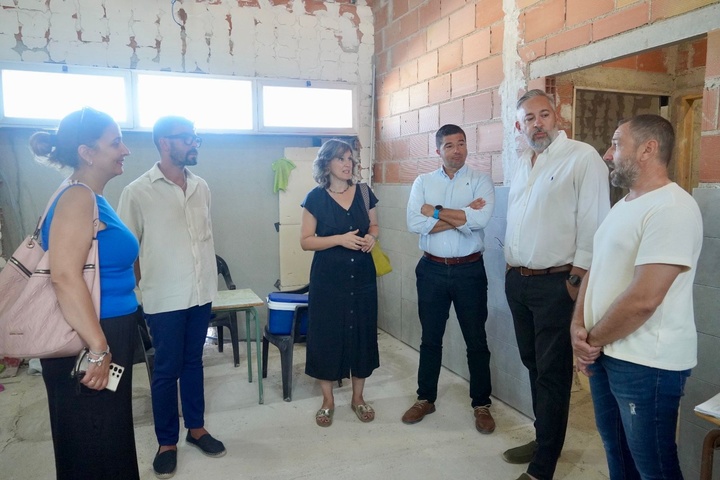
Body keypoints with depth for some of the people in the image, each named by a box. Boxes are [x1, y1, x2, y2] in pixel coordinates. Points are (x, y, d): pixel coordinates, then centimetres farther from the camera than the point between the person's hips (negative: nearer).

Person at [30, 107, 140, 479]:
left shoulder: (93, 198, 11)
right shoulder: (78, 197, -18)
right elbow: (65, 276, -28)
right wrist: (98, 349, -27)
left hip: (106, 340, 9)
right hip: (86, 348, -9)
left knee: (110, 443, 22)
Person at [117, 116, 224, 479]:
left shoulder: (202, 187, 5)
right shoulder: (138, 192, -10)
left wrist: (208, 278, 13)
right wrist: (146, 285, -1)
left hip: (201, 293, 4)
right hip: (164, 299, -4)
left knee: (193, 362, 16)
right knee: (167, 370, 8)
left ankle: (196, 427, 32)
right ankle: (167, 442, 25)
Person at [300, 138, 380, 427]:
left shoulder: (363, 192, 3)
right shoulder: (316, 197, -6)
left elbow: (374, 225, 15)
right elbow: (305, 241, -7)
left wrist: (371, 236, -8)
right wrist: (340, 239, -19)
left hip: (362, 276, 3)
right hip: (328, 277, -3)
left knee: (362, 333, 9)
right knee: (327, 336, 5)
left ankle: (358, 397, 27)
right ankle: (328, 400, 24)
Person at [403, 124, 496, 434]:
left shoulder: (481, 181, -2)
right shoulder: (423, 182, 4)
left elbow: (480, 219, -21)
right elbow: (414, 223, -12)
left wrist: (436, 212, -15)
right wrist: (461, 216, -15)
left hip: (469, 271, -2)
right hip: (432, 269, 2)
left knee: (476, 340, 9)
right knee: (430, 338, 14)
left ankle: (482, 404, 26)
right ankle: (426, 398, 31)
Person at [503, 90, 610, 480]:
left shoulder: (582, 158, -10)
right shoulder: (523, 163, 13)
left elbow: (593, 224, -15)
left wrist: (578, 281, -16)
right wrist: (511, 266, 14)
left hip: (555, 284, -7)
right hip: (517, 281, 8)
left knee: (552, 374, 3)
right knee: (533, 364, 18)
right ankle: (544, 439, 36)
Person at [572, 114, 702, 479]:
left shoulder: (672, 208, -19)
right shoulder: (623, 206, 12)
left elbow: (643, 299, -26)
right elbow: (596, 269, 13)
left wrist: (593, 338, -12)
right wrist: (578, 326, -2)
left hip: (647, 364, -8)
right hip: (605, 354, 9)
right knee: (616, 450, 23)